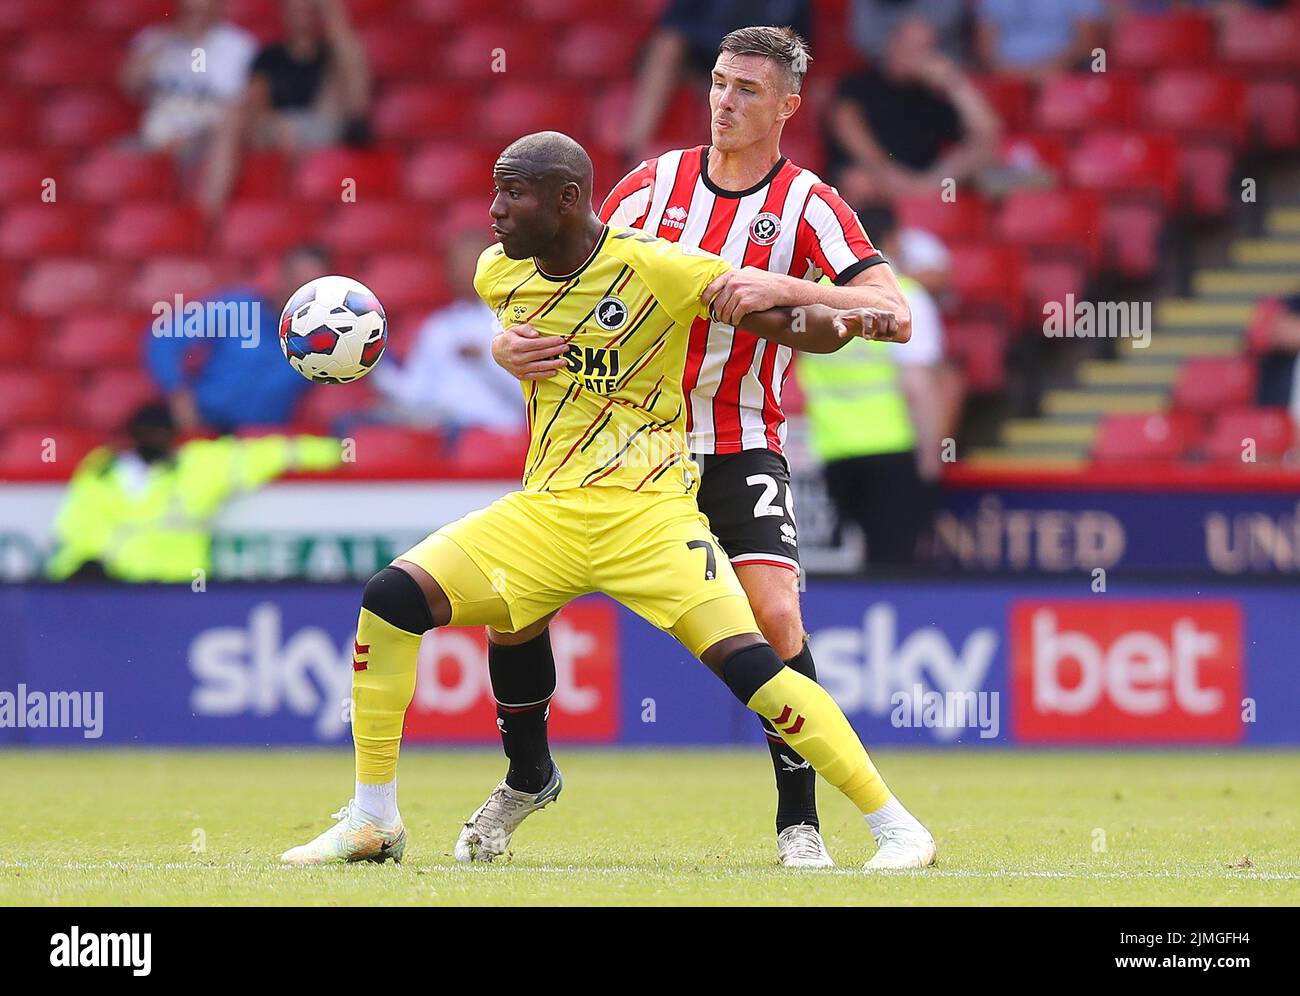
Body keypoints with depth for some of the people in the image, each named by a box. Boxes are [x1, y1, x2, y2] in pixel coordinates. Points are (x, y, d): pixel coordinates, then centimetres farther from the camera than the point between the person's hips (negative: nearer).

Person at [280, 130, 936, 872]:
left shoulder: (656, 268, -12)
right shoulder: (498, 275, 5)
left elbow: (791, 322, -12)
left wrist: (842, 321, -29)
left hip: (647, 511, -5)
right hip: (544, 508, 5)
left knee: (748, 664, -21)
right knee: (392, 598, -10)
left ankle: (897, 827, -13)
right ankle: (373, 823, 2)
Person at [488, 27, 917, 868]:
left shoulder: (807, 205, -7)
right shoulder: (657, 182, 2)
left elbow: (894, 313, -20)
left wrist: (781, 288, -34)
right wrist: (511, 344, -17)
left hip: (739, 445, -3)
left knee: (775, 613, -24)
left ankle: (799, 822, -10)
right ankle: (525, 777, 21)